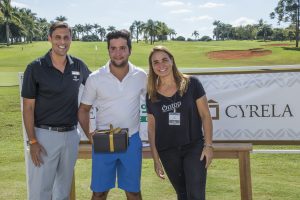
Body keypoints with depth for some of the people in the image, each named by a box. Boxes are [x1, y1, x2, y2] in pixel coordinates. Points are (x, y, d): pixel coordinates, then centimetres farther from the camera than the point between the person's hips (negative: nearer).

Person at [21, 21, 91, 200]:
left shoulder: (78, 66, 2)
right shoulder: (35, 68, -8)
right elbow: (28, 107, -6)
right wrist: (32, 141, -12)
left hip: (71, 135, 4)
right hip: (44, 135, -3)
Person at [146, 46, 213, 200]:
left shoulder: (191, 84, -6)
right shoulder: (151, 95, 1)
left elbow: (205, 115, -3)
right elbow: (151, 127, 6)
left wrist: (208, 145, -9)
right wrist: (155, 158, 4)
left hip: (194, 147, -2)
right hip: (168, 152, 3)